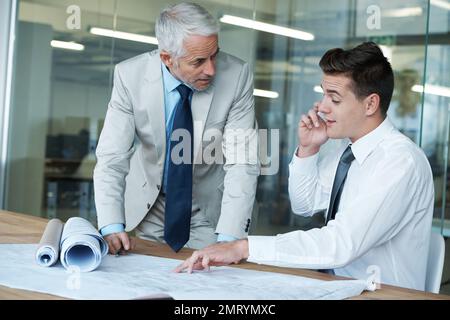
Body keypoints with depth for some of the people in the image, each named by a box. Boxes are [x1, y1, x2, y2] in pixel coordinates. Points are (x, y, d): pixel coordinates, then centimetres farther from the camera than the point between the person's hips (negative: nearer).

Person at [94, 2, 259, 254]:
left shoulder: (236, 75, -20)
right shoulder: (130, 75, -18)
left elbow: (242, 163, -20)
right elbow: (112, 157, -16)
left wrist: (228, 238, -30)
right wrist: (112, 226, -31)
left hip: (210, 208, -1)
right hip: (147, 203, 1)